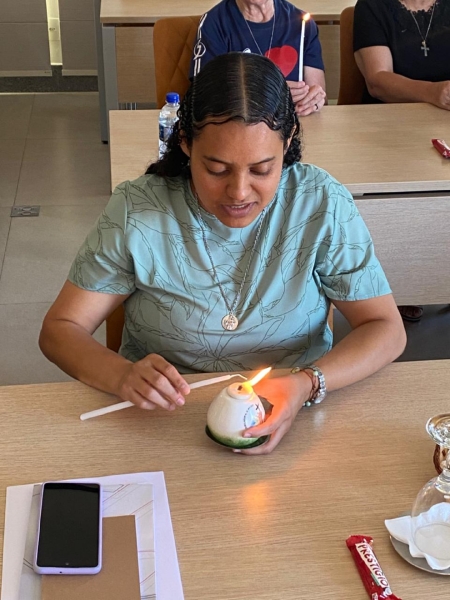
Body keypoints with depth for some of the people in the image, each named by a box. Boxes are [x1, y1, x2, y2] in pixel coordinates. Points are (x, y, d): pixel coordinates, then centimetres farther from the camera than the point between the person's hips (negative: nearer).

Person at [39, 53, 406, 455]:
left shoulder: (322, 205, -9)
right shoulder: (135, 211, -10)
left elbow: (387, 330, -6)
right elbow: (59, 330, -4)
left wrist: (308, 384, -25)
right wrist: (123, 376, -26)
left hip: (293, 426, 1)